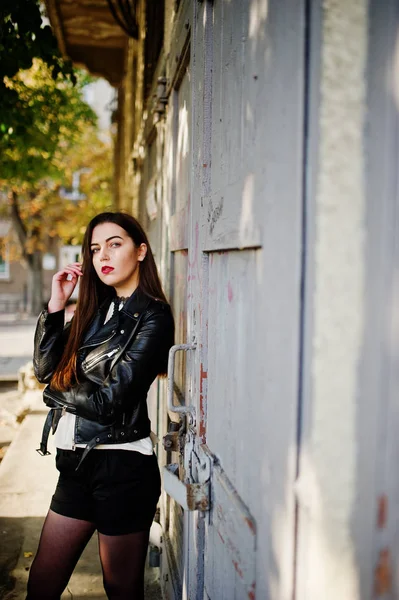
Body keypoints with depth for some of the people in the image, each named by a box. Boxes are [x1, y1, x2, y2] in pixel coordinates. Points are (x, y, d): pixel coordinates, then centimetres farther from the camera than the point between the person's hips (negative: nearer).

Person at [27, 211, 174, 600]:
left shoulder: (152, 316, -11)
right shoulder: (96, 308, 11)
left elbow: (113, 399, -17)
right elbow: (45, 367, 4)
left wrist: (56, 392, -1)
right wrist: (56, 305, -3)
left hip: (122, 466, -7)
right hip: (78, 462, 7)